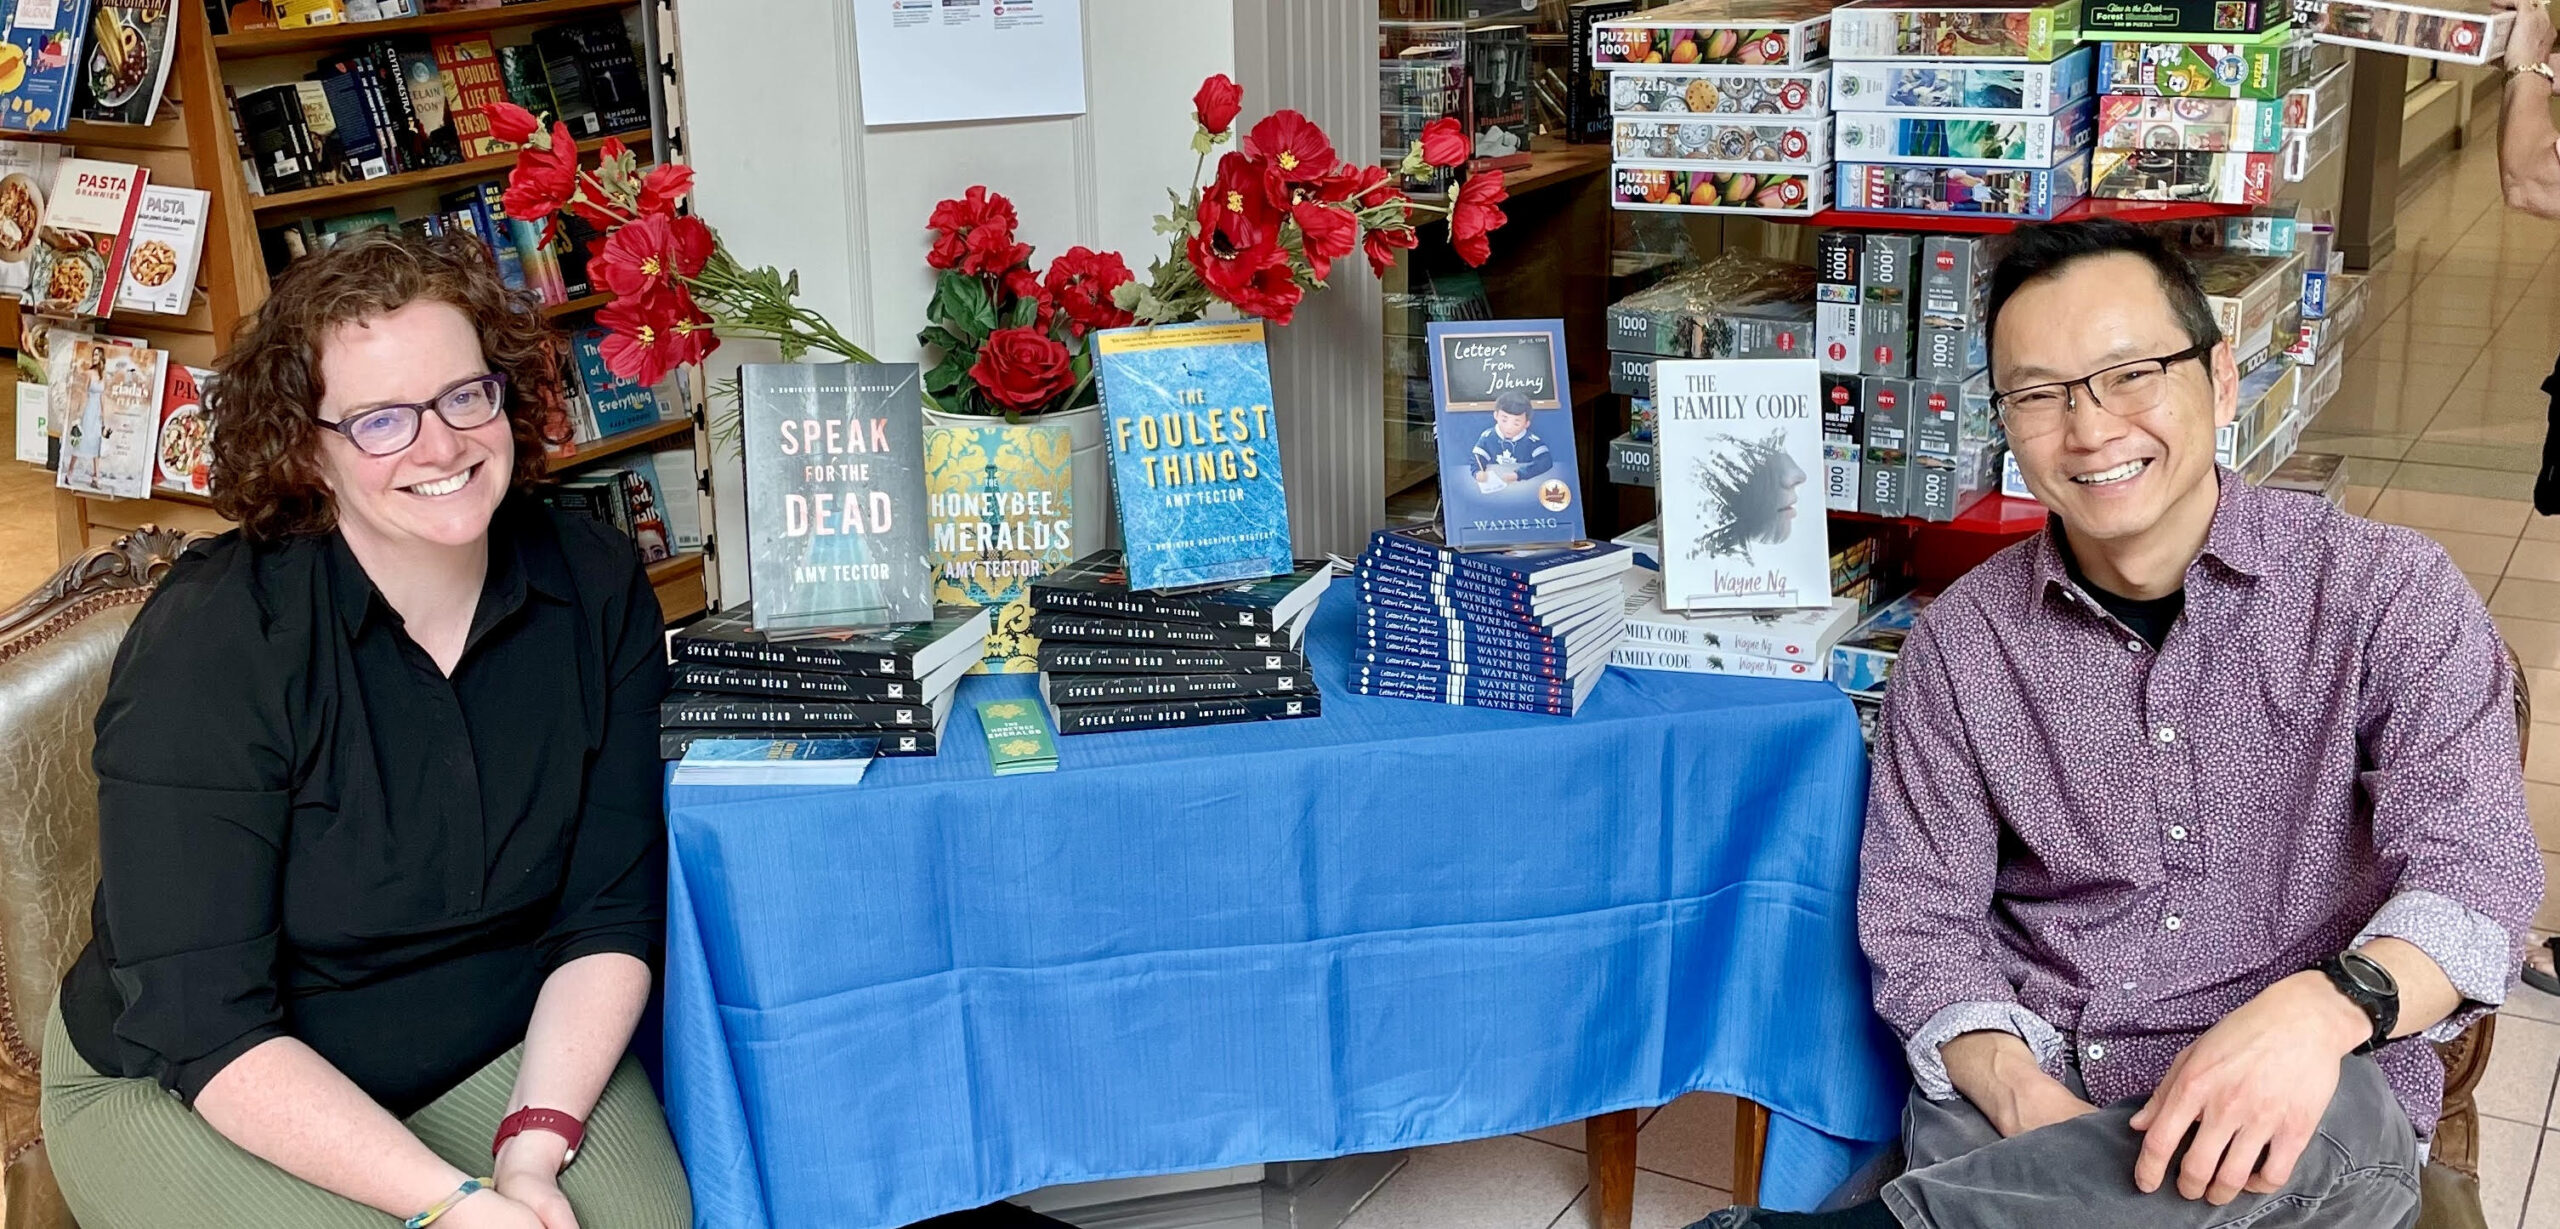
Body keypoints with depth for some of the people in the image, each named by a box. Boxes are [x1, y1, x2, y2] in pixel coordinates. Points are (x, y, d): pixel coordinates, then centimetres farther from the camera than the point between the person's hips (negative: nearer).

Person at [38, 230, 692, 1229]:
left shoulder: (597, 592, -7)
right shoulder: (209, 643, -19)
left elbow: (611, 915, -6)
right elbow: (205, 1029, -21)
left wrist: (535, 1143, -20)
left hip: (507, 1052, 3)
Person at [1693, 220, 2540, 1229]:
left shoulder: (2385, 591, -1)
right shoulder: (1962, 642, 5)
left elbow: (2475, 865, -10)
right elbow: (1920, 916, 3)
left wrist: (2323, 1009, -32)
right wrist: (2022, 1096, -18)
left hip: (2303, 1104, 2)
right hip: (2026, 1091, -1)